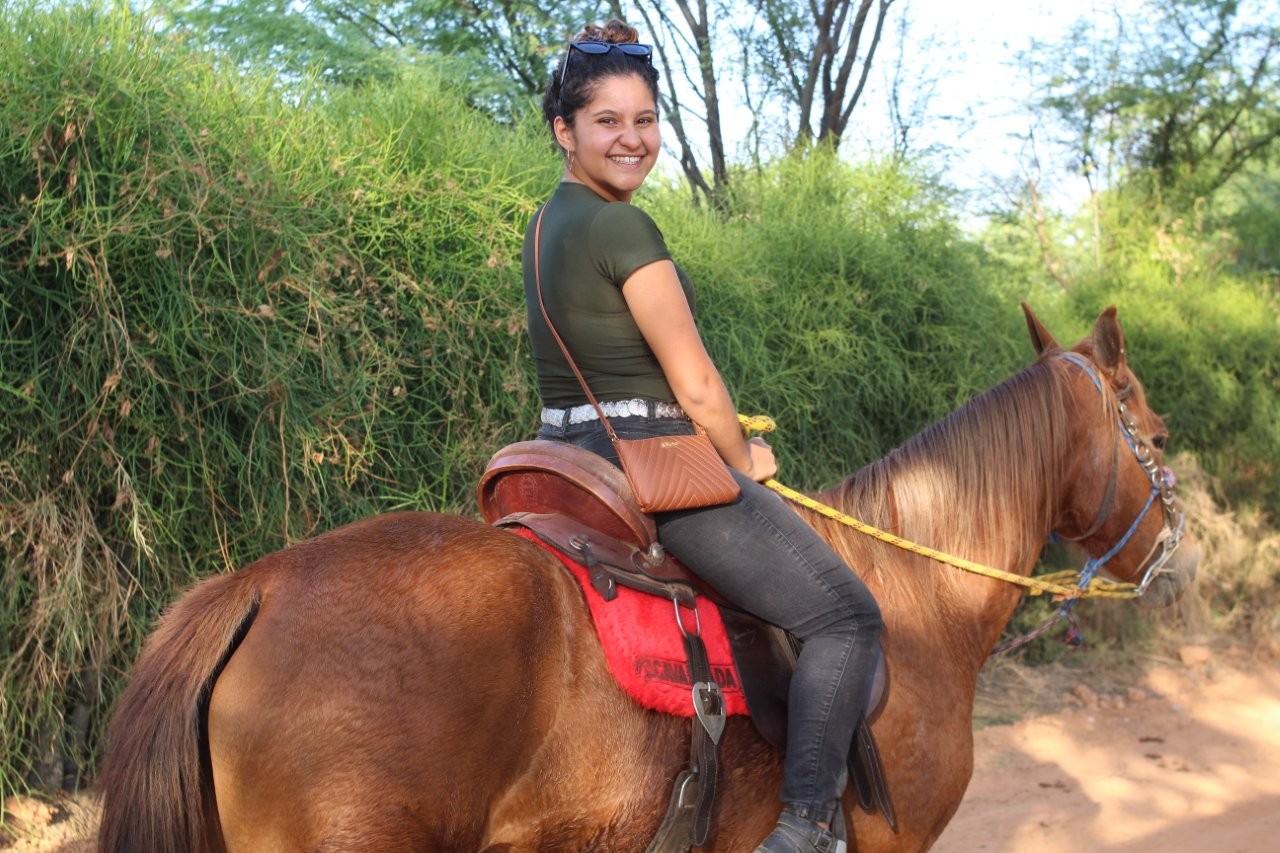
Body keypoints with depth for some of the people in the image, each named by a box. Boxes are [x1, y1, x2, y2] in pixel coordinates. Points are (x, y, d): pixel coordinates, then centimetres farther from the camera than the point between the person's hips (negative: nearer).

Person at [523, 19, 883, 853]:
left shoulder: (551, 223, 14)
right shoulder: (623, 228, -16)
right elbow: (696, 386, -15)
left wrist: (725, 453, 17)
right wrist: (746, 460, 4)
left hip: (574, 463, 10)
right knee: (847, 615, -3)